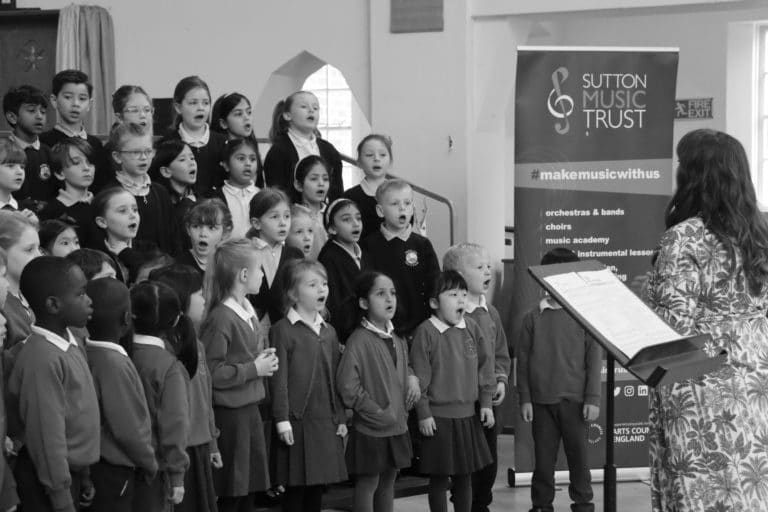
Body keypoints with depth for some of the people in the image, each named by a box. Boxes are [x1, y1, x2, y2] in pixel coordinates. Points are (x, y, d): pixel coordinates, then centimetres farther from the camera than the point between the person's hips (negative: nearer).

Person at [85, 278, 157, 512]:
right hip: (114, 471, -8)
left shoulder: (87, 354, 0)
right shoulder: (115, 363, -23)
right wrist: (150, 464, -4)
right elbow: (128, 430, -21)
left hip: (93, 463, 8)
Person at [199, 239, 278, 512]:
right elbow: (210, 374, -23)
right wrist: (254, 369, -16)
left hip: (250, 410, 9)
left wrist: (265, 360, 5)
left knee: (249, 490, 13)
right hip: (228, 415, -9)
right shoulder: (221, 318, -18)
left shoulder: (249, 312, 9)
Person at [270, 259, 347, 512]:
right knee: (296, 490, -1)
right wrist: (282, 420, -14)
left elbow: (335, 379, 15)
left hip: (326, 422, 6)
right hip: (297, 422, -6)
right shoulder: (282, 331, -7)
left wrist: (340, 418, 13)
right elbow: (279, 378, -10)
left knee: (318, 487, 10)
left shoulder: (329, 332, 13)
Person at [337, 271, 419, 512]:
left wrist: (412, 377, 2)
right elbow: (347, 386, -22)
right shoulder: (359, 340, -16)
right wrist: (378, 413, -18)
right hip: (370, 431, -7)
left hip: (397, 428, 7)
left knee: (388, 482, 15)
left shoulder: (397, 341, 7)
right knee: (368, 484, 2)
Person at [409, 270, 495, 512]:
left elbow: (484, 366, 10)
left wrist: (485, 402, 7)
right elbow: (420, 375, -10)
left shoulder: (471, 328, 3)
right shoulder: (426, 331, -12)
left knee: (465, 476, 13)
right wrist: (423, 413, -10)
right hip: (438, 418, -5)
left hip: (468, 415, 5)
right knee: (439, 478, 5)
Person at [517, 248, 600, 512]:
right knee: (543, 455, 7)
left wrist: (593, 398, -4)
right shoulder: (533, 317, 3)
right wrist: (524, 398, 2)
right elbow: (523, 359, 5)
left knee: (578, 453, 5)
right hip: (541, 400, 1)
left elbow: (594, 358, -1)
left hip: (574, 399, -1)